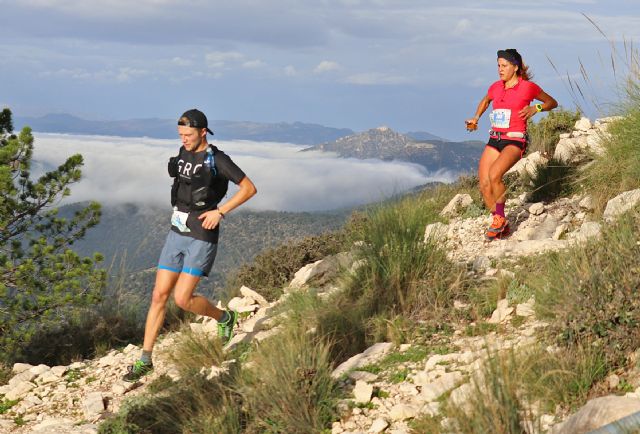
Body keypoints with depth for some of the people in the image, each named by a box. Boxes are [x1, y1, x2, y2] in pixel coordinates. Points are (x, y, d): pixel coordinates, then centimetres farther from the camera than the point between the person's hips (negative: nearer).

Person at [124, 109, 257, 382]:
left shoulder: (217, 160, -12)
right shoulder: (184, 153, 9)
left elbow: (249, 188, -10)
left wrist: (220, 211, -17)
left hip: (202, 239, -7)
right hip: (176, 234, 7)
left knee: (182, 299, -11)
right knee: (159, 295, 2)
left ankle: (224, 318, 19)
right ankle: (145, 360, 7)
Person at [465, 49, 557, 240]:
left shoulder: (528, 87, -3)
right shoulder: (496, 87, 11)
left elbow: (552, 103, 9)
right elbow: (485, 101, 34)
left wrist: (535, 108, -9)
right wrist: (476, 118, 18)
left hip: (515, 140, -6)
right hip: (494, 140, 6)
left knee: (494, 175, -29)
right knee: (484, 186, -5)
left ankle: (499, 218, -9)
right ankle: (501, 226, 12)